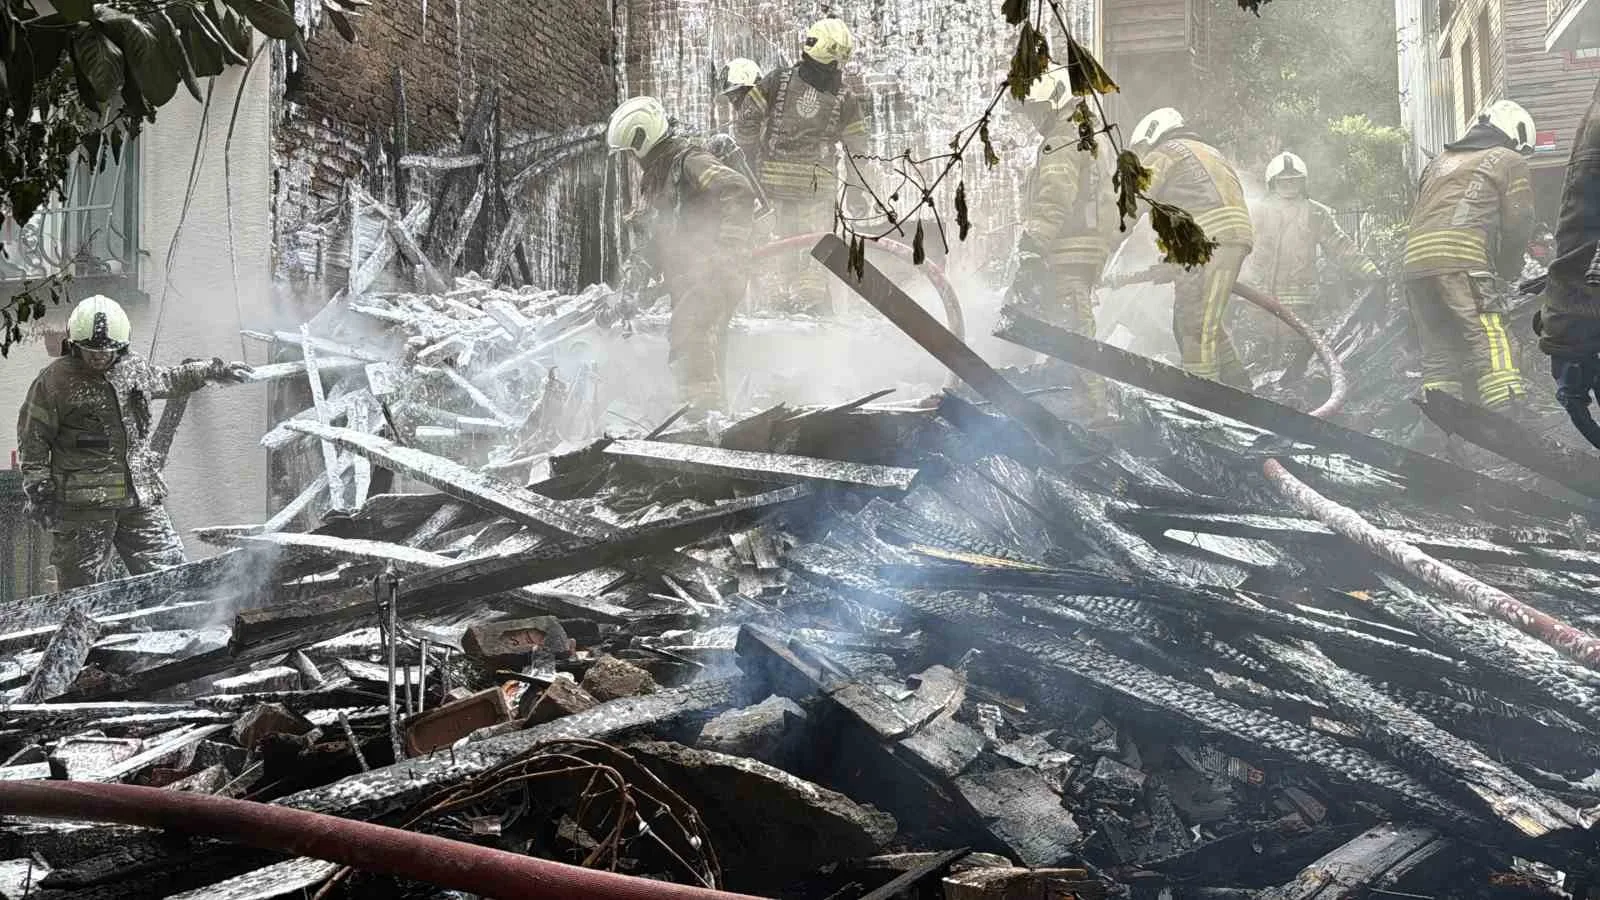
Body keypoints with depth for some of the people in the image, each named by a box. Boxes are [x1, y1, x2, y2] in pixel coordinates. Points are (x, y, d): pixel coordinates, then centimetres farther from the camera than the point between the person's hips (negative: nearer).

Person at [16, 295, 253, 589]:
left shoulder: (134, 367, 11)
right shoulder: (54, 380, -5)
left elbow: (167, 380, 33)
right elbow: (33, 440, -2)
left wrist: (214, 370, 40)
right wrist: (40, 493, -7)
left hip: (141, 499, 5)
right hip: (83, 504, -5)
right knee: (85, 588, -2)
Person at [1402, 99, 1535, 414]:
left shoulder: (1440, 161, 31)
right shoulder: (1510, 162, 13)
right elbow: (1518, 226, 6)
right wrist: (1509, 270, 21)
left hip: (1414, 261, 6)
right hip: (1462, 261, -6)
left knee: (1438, 353, 9)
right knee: (1493, 347, -12)